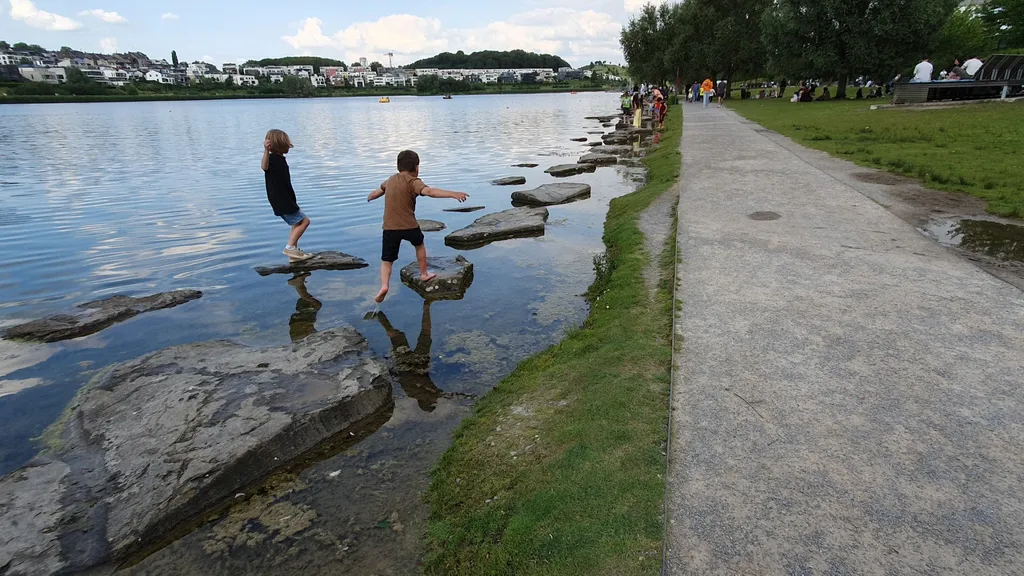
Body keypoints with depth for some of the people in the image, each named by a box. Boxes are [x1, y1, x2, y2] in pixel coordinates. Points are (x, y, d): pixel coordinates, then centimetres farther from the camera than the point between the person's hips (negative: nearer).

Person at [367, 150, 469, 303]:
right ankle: (424, 274, 39)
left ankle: (384, 285, -17)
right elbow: (430, 191, -27)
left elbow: (378, 191, 33)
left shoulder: (391, 180, 13)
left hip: (389, 228, 4)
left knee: (386, 261, 8)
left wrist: (370, 197, 57)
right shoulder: (413, 182, -8)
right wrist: (453, 194, -38)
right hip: (409, 226, -3)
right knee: (419, 245, 28)